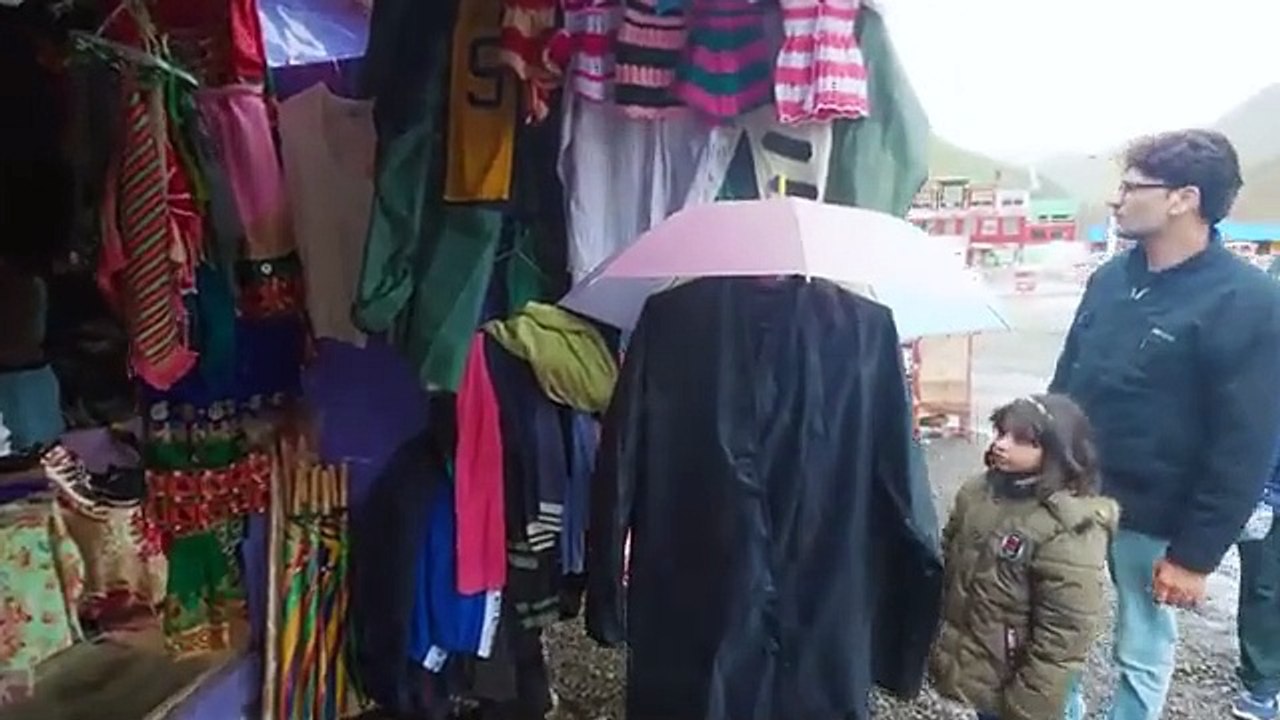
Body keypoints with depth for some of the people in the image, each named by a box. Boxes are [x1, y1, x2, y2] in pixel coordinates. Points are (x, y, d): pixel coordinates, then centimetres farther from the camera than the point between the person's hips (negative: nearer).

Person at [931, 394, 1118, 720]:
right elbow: (948, 562, 8)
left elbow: (1062, 639, -23)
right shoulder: (980, 490, -5)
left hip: (1013, 685, -6)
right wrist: (938, 638, 12)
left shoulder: (1070, 532, -25)